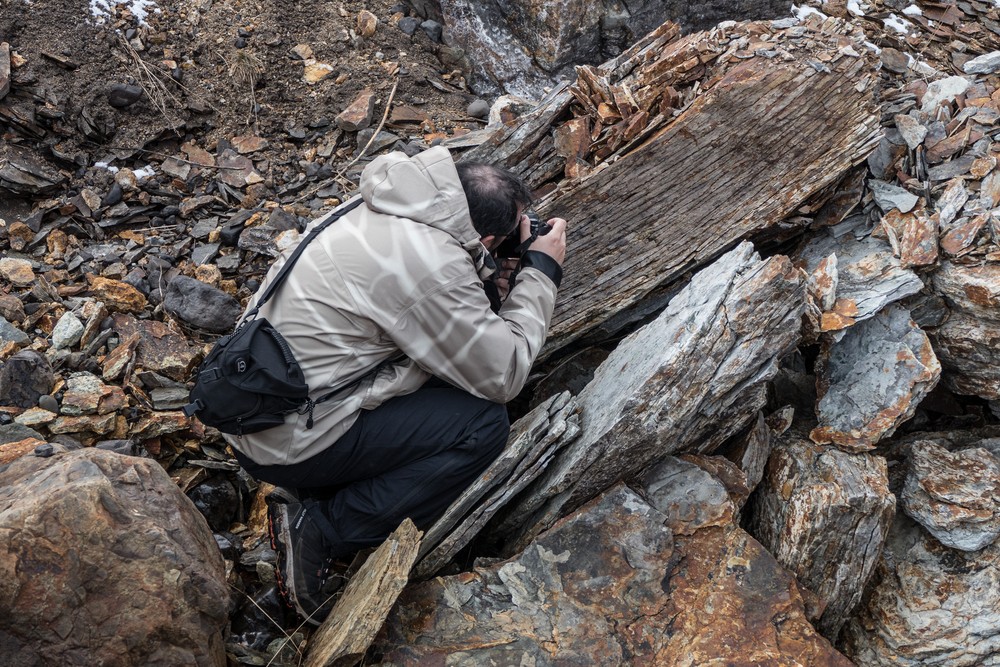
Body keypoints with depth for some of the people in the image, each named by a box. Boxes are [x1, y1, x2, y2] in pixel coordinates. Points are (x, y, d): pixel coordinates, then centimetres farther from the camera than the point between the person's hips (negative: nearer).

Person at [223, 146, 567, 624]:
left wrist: (492, 279, 6)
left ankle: (315, 495, 9)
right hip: (290, 441, -9)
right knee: (485, 423, -10)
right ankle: (318, 531, -5)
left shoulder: (386, 210, 4)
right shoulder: (434, 265, -23)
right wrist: (541, 272, -6)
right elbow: (504, 374, -15)